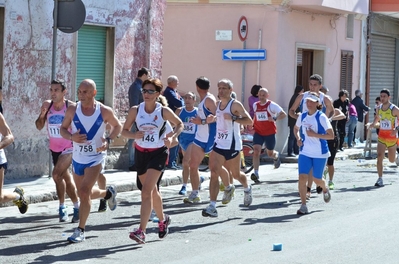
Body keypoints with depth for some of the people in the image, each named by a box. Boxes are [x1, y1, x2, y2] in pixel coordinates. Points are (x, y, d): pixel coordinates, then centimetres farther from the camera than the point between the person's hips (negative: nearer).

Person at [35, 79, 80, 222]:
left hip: (69, 148, -5)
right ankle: (77, 207, 28)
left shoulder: (71, 107, -16)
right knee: (66, 178, 14)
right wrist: (42, 115, -16)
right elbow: (39, 127, 2)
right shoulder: (47, 105, -4)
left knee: (57, 174, -22)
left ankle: (62, 207, -8)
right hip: (55, 149, 5)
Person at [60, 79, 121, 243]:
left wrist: (108, 141, -13)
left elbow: (117, 126, 4)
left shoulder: (105, 111, -12)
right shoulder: (72, 110, -8)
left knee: (84, 192, -17)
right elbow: (63, 128, 4)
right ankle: (108, 193, 49)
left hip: (96, 157, -4)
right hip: (78, 157, 4)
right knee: (83, 193, 17)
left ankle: (80, 230, -5)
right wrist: (71, 137, -19)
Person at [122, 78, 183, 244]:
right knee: (152, 191, 17)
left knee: (146, 191, -17)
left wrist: (172, 137, -12)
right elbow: (124, 131, 0)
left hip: (158, 153, -4)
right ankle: (162, 219, 44)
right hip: (141, 153, 4)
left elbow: (179, 124, 6)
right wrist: (134, 135, -21)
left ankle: (141, 231, -21)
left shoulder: (164, 111, -10)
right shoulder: (135, 111, -6)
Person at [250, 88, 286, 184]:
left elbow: (283, 114, -10)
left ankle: (276, 156, 53)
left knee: (270, 153, 13)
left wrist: (275, 119, -26)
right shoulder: (255, 105, 5)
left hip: (270, 132, -3)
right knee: (256, 151, -17)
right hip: (258, 132, 3)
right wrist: (252, 126, 19)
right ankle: (256, 174, -22)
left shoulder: (271, 105, -9)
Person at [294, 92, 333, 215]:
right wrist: (298, 138, 4)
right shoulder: (302, 116, 3)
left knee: (317, 179, 8)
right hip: (305, 152, 4)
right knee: (302, 177, -11)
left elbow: (331, 135, -16)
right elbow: (296, 128, 24)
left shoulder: (322, 117, -12)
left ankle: (325, 189, 45)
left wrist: (315, 135, -24)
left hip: (320, 154, -4)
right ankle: (303, 205, -5)